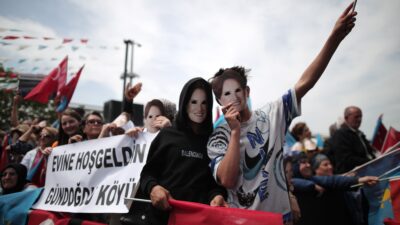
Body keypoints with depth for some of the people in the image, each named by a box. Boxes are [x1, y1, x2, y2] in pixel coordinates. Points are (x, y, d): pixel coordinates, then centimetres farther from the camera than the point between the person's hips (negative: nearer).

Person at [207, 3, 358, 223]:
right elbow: (227, 181, -20)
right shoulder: (217, 138, -6)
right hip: (242, 220, -2)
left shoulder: (272, 114, -1)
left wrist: (334, 38, -20)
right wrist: (236, 132, -22)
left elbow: (304, 83, -11)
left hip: (279, 215, 2)